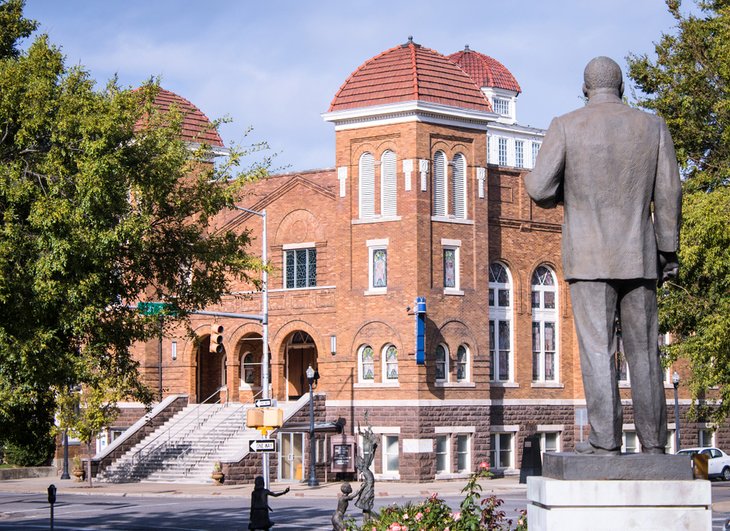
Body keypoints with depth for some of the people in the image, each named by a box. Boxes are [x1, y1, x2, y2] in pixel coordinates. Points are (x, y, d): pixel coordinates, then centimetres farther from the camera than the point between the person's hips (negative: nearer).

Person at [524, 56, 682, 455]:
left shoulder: (566, 127, -2)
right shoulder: (653, 127, 5)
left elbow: (540, 190, -8)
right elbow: (668, 195, 3)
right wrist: (668, 253, 8)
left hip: (589, 257, -2)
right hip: (639, 257, 2)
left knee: (597, 348, -3)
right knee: (643, 350, 6)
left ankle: (605, 439, -8)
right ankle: (653, 441, 6)